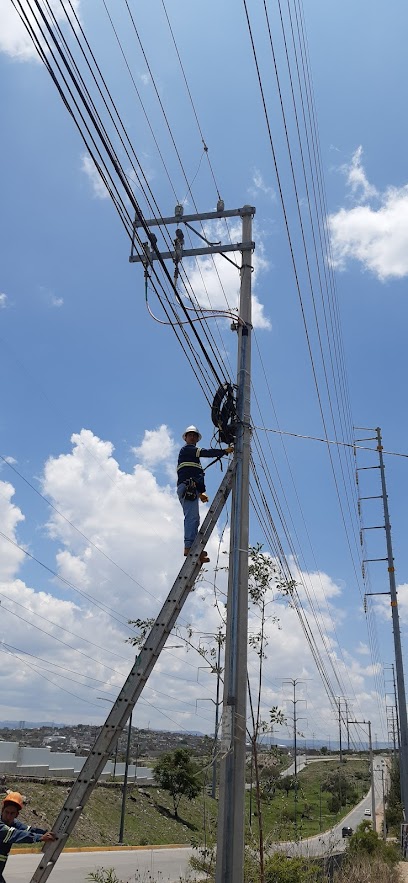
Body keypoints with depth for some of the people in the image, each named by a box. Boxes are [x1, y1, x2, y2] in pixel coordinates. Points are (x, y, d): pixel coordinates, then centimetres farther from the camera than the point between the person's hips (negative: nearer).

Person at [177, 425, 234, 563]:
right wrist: (224, 451, -8)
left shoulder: (193, 454, 35)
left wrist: (200, 493, 20)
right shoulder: (186, 449, 8)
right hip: (187, 486, -10)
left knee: (193, 518, -1)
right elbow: (205, 452, -8)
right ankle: (190, 546, -31)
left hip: (191, 489, 10)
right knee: (192, 516, -21)